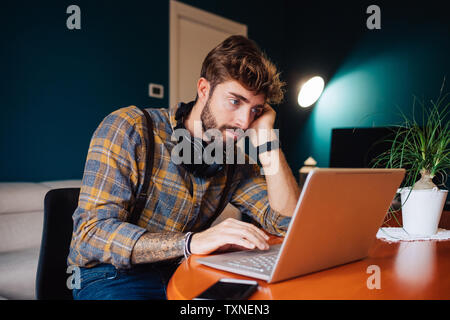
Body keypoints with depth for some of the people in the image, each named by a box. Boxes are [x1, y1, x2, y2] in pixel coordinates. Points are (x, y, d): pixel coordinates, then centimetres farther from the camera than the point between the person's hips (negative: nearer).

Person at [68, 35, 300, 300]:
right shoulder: (129, 129, -11)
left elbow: (288, 222, -3)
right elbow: (92, 232, -19)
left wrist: (267, 139, -9)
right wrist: (193, 242, -32)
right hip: (111, 275, -4)